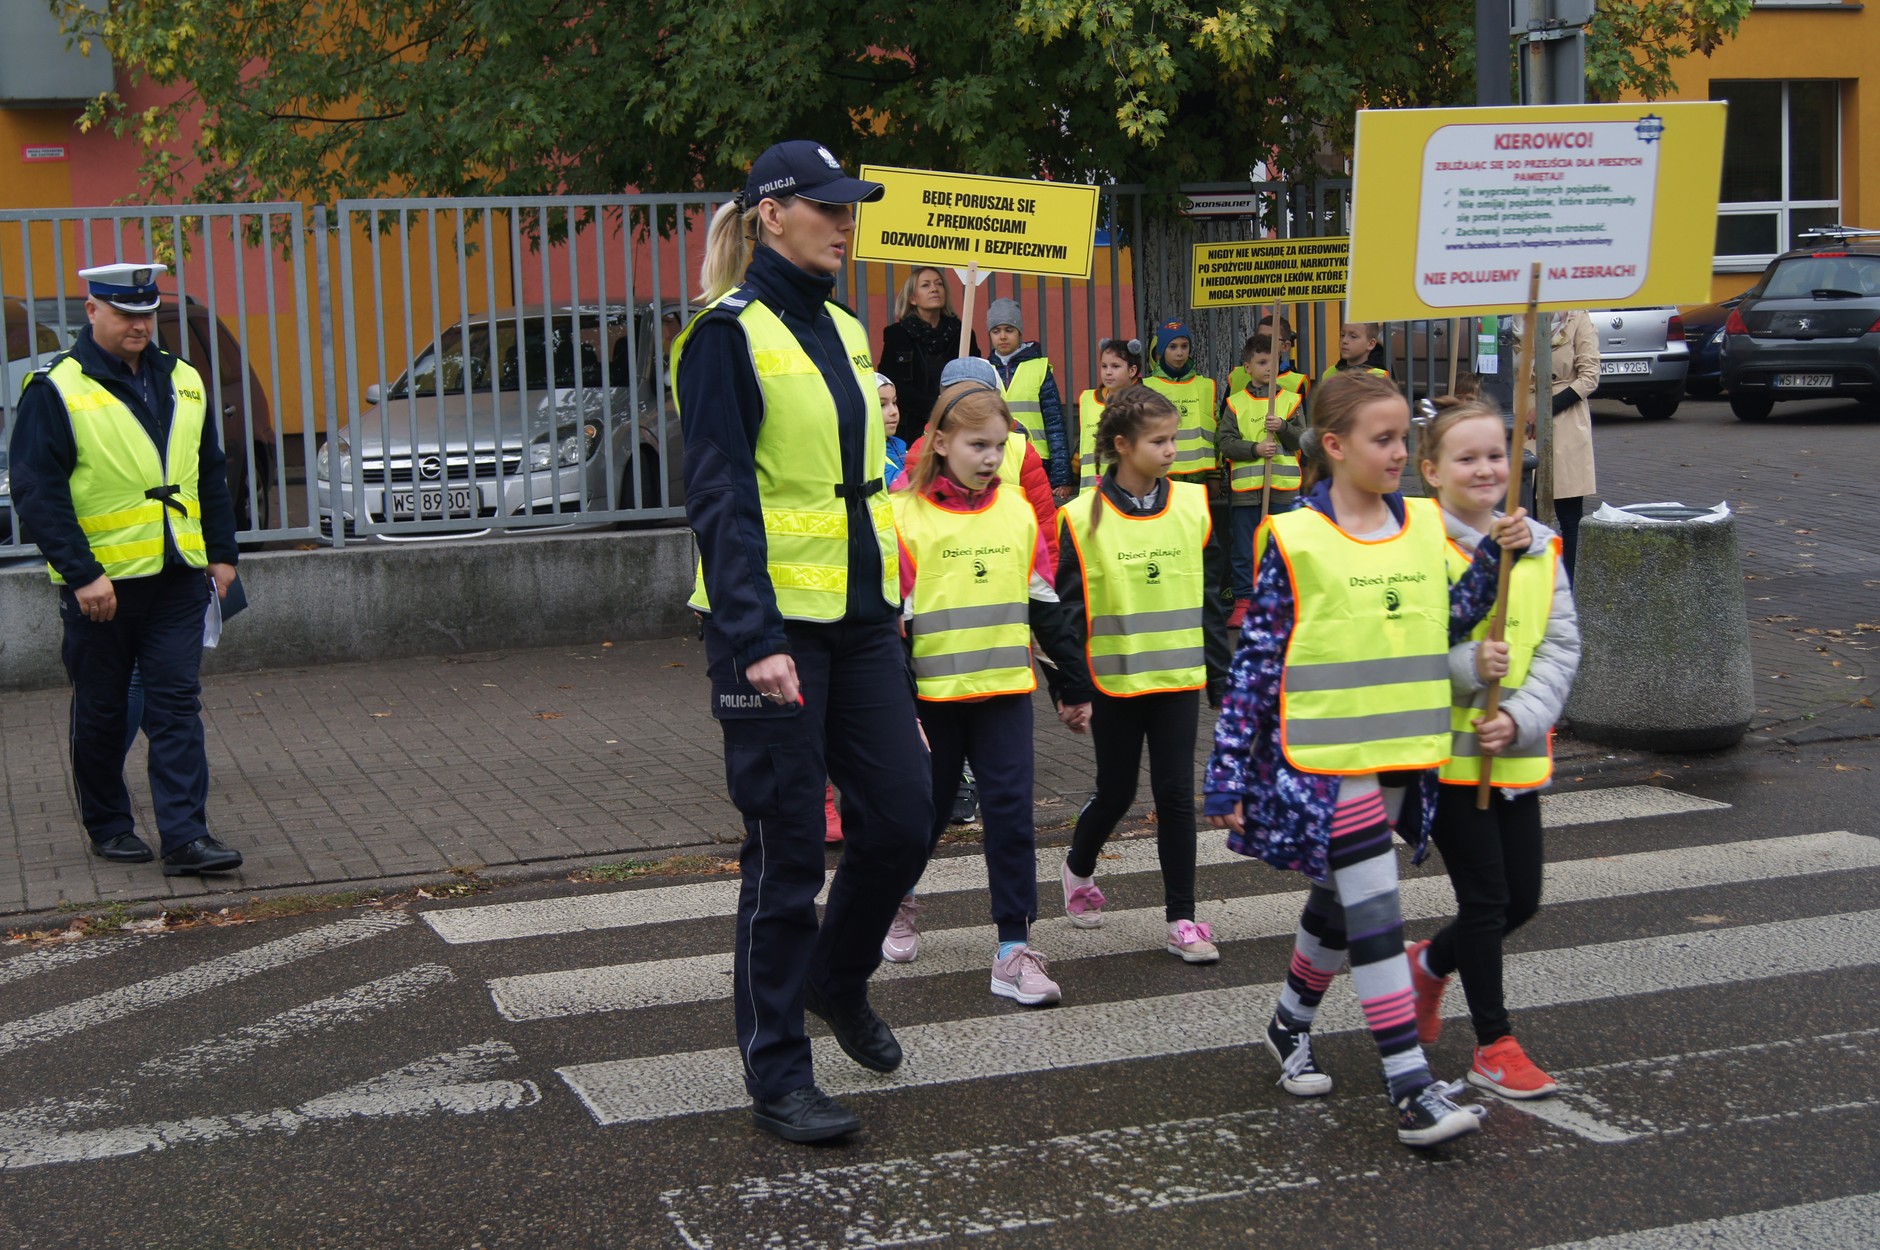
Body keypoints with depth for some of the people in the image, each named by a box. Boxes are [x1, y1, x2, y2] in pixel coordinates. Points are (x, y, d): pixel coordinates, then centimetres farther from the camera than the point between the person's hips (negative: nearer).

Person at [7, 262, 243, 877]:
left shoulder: (182, 382, 9)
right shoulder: (55, 389, -7)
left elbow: (212, 474, 18)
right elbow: (36, 492, -11)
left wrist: (222, 552, 12)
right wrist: (82, 574, -17)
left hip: (178, 578, 4)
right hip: (100, 582, -4)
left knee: (178, 706, -1)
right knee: (101, 712, 9)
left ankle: (185, 837, -3)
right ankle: (109, 828, 24)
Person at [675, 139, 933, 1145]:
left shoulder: (844, 332, 14)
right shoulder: (728, 335, -10)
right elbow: (720, 499, -16)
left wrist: (889, 600, 19)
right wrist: (756, 638, -23)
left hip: (859, 615, 7)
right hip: (772, 624, -7)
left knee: (902, 818, 5)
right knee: (788, 847, -1)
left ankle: (837, 977, 33)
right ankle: (777, 1078, 12)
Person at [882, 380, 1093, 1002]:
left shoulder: (1018, 513, 6)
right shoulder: (905, 516, -7)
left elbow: (1046, 607, 12)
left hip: (1006, 692, 2)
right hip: (933, 693, -2)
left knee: (1010, 812, -4)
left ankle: (1014, 950, 0)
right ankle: (897, 900, 41)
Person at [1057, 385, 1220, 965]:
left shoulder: (1193, 504, 0)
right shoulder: (1085, 518, -7)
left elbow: (1212, 590, 8)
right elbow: (1068, 607, -4)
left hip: (1178, 676, 2)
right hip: (1114, 678, -2)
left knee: (1175, 794, 1)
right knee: (1116, 792, 10)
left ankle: (1182, 919, 9)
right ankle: (1078, 870, 40)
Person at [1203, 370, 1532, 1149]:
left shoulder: (1425, 527, 7)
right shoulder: (1294, 540, -10)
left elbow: (1452, 620, 6)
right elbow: (1255, 657, -8)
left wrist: (1496, 556, -7)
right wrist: (1228, 775, -9)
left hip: (1399, 754, 6)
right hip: (1322, 758, -6)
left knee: (1338, 899, 20)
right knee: (1376, 914, -9)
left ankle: (1290, 1025, 42)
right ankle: (1411, 1088, -6)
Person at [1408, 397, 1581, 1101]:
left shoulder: (1540, 546, 6)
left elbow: (1562, 645, 2)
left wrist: (1521, 716, -13)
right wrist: (1467, 665, -27)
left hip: (1518, 754, 5)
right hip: (1445, 751, -5)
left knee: (1522, 898, 12)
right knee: (1485, 898, -1)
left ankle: (1429, 964, 39)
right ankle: (1494, 1046, 14)